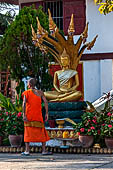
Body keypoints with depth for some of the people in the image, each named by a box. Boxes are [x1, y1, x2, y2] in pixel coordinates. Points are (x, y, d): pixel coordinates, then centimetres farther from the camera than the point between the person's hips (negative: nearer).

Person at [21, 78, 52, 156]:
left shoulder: (26, 93, 1)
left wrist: (24, 114, -16)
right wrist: (47, 113, 0)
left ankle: (27, 151, -2)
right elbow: (46, 102, -2)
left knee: (28, 132, 2)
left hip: (29, 115, -1)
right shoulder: (40, 92, 7)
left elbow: (24, 103, -13)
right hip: (38, 116, 1)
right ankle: (44, 150, 3)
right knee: (42, 132, 8)